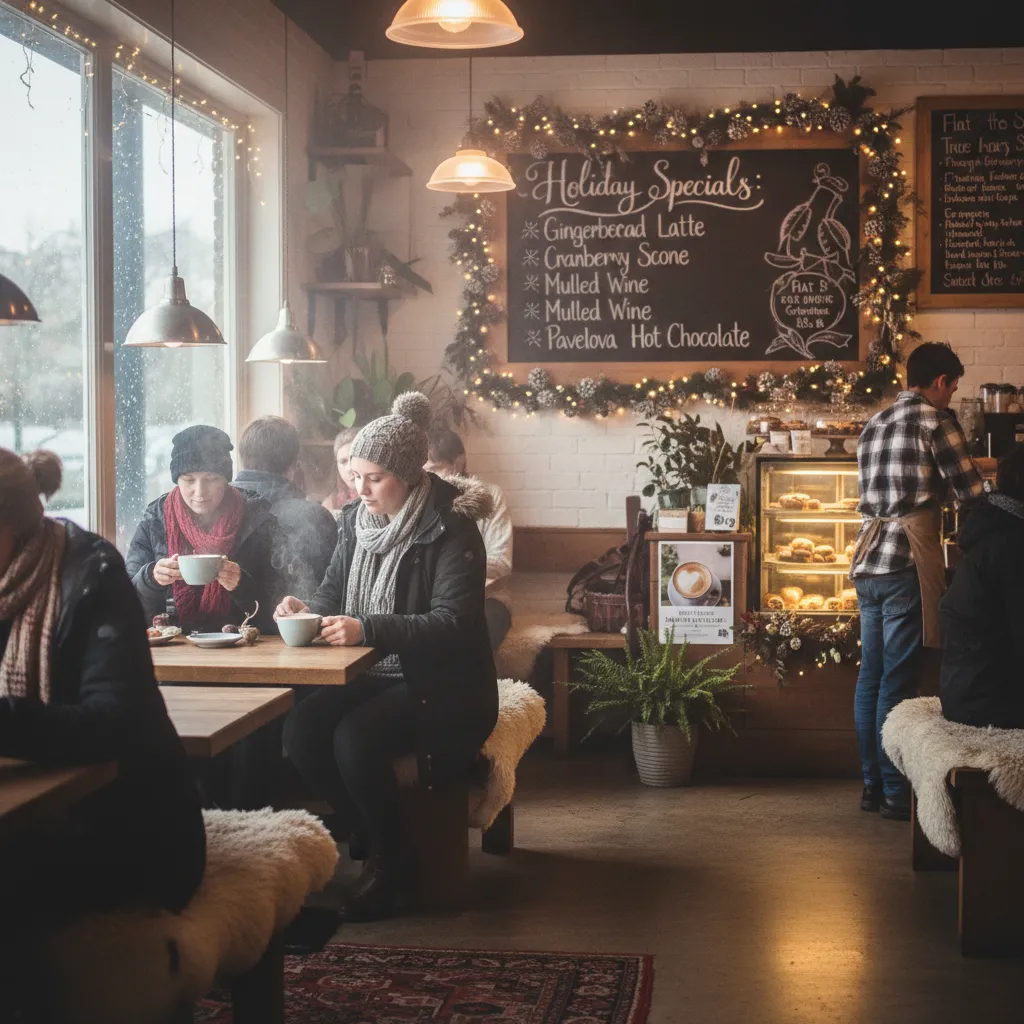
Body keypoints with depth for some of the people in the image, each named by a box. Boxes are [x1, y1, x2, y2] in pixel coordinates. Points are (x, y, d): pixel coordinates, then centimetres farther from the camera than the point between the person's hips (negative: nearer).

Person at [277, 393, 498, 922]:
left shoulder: (449, 529, -14)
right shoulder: (356, 520, 7)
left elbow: (453, 622, -23)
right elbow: (333, 592, 16)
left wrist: (368, 629, -33)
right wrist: (307, 610, -9)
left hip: (439, 686, -7)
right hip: (371, 677, 7)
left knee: (355, 740, -29)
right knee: (300, 730, -19)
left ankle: (393, 864, -5)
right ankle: (371, 839, 0)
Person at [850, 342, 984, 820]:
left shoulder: (873, 426, 18)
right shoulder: (935, 419, -5)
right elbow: (971, 492, -6)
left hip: (868, 562, 8)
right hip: (906, 563, -8)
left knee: (871, 675, 11)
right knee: (898, 682, -5)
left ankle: (872, 784, 16)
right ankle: (895, 793, -1)